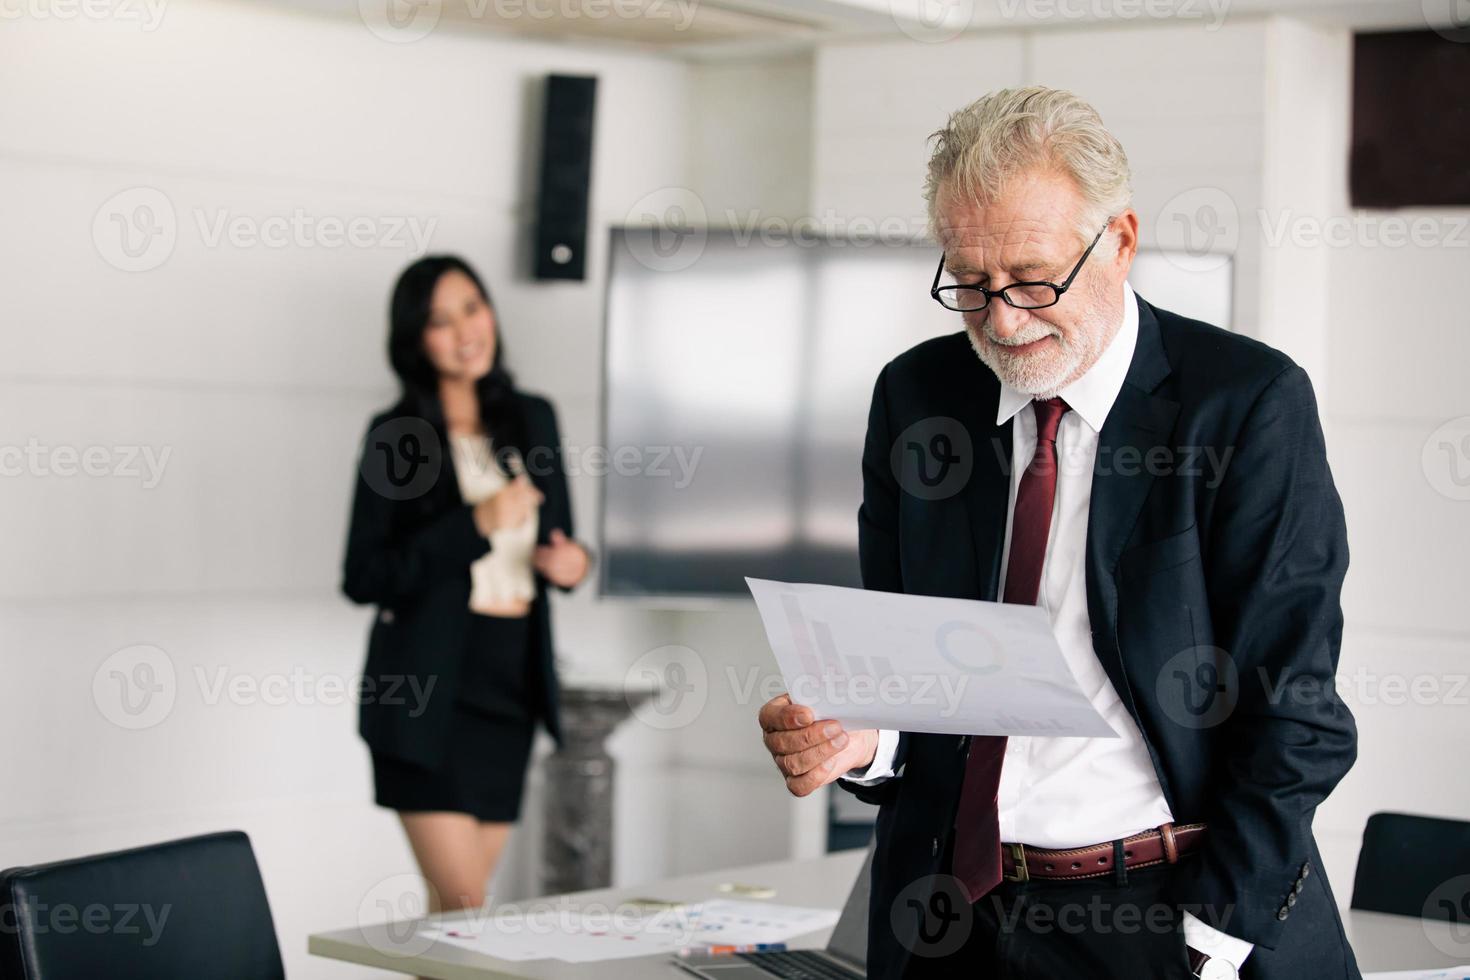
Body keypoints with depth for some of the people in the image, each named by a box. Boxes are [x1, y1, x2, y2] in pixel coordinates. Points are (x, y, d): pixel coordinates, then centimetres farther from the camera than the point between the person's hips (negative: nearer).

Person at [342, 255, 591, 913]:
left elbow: (555, 538, 21)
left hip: (513, 679, 5)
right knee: (462, 906, -10)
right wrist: (476, 526, -17)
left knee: (458, 904, 10)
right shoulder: (396, 436, -5)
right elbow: (364, 579, -9)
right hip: (429, 686, -5)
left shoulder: (533, 419, 9)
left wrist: (570, 561, -3)